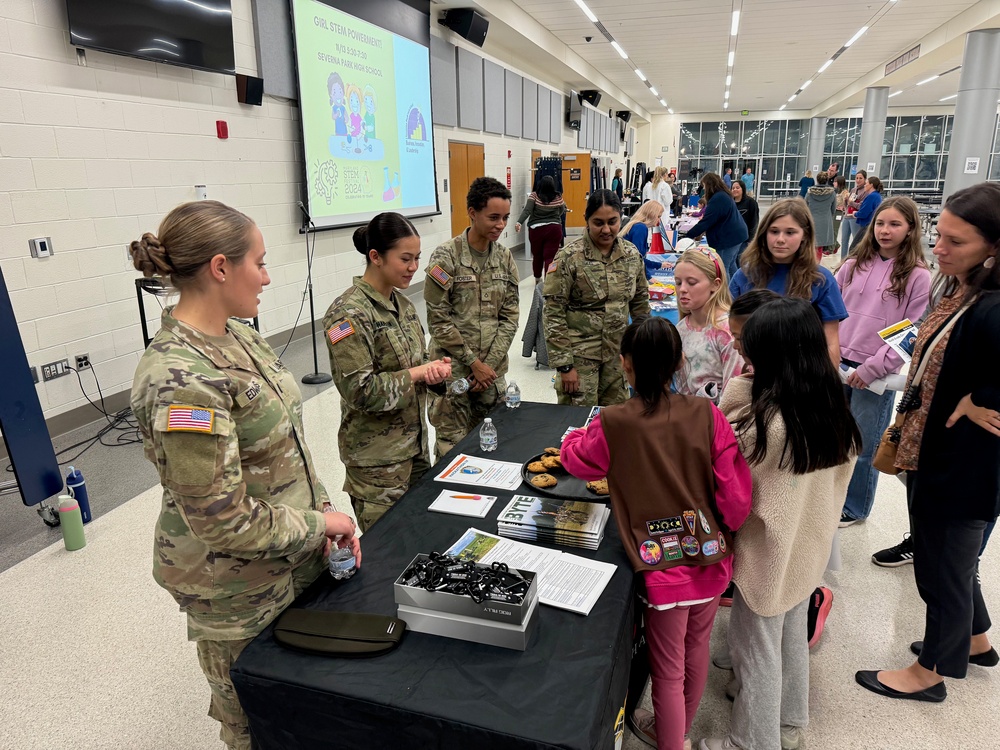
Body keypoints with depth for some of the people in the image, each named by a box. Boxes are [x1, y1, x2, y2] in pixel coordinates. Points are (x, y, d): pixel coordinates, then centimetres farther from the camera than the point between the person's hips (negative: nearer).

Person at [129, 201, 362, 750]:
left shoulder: (237, 335, -1)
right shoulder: (181, 381, -30)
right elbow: (222, 520, -27)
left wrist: (324, 512, 1)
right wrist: (318, 525, -14)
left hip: (294, 556, 8)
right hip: (239, 586, -7)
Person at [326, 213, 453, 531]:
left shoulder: (402, 304, 7)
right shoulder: (349, 313, -18)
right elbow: (360, 390, -23)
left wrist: (434, 368, -6)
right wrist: (417, 374, -17)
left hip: (415, 445, 8)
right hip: (376, 458, -7)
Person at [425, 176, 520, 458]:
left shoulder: (505, 258, 6)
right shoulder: (446, 256, -9)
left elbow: (509, 317, 6)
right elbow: (439, 320, -10)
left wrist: (490, 363, -5)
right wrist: (474, 363, -10)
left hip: (491, 371, 5)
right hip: (453, 370, -4)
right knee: (453, 448, 0)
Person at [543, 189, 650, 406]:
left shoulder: (632, 254, 3)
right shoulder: (569, 257, -12)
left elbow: (640, 303, 13)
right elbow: (553, 313, -12)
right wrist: (564, 364, -14)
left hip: (618, 354, 5)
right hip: (580, 355, -4)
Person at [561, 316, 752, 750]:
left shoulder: (613, 425, -18)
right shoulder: (707, 415, -13)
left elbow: (574, 459, 4)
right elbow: (736, 494, -10)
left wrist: (578, 436, 26)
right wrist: (725, 534, 11)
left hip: (665, 570, -4)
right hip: (711, 560, 4)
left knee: (668, 669, 17)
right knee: (697, 649, 28)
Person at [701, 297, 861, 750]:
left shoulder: (763, 423, -33)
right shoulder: (834, 413, -7)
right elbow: (837, 481, 5)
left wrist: (735, 395, -16)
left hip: (767, 557, -8)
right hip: (808, 549, 8)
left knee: (756, 652, 13)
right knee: (792, 638, 27)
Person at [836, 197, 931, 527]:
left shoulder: (917, 276, -7)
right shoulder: (855, 264, 5)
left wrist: (874, 367, -15)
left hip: (876, 374, -4)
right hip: (837, 364, 4)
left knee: (863, 444, 9)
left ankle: (854, 507, 27)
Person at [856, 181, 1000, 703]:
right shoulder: (957, 291, 0)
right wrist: (907, 428, 8)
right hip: (930, 453, 9)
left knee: (943, 568, 12)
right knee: (951, 559, 27)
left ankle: (929, 673, 35)